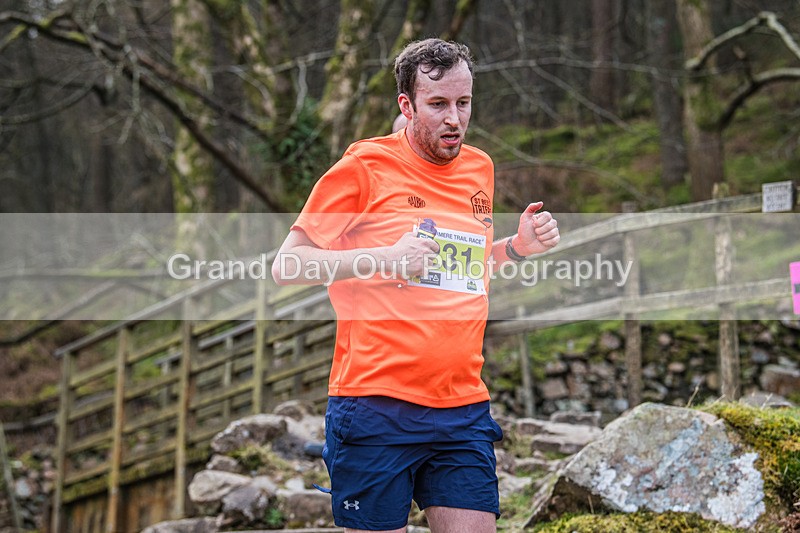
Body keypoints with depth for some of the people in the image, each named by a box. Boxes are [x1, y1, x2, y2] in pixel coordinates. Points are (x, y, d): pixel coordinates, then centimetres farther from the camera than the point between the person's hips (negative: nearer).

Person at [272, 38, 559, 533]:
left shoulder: (480, 168, 14)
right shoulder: (366, 165, -4)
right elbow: (286, 265, -5)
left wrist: (516, 247, 11)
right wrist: (385, 259, -15)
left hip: (464, 408, 5)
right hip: (376, 408, -5)